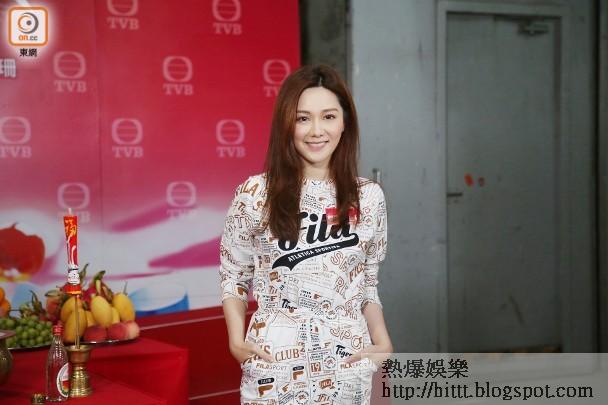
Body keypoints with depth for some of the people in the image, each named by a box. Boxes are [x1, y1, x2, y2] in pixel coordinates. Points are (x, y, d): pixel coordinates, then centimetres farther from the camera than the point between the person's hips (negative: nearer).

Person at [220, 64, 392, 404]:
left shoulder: (369, 197, 1)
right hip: (274, 363, -2)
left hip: (348, 364, 2)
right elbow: (233, 276, 4)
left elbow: (368, 284, 10)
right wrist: (237, 340, -8)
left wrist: (383, 342, -3)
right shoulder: (255, 194, -4)